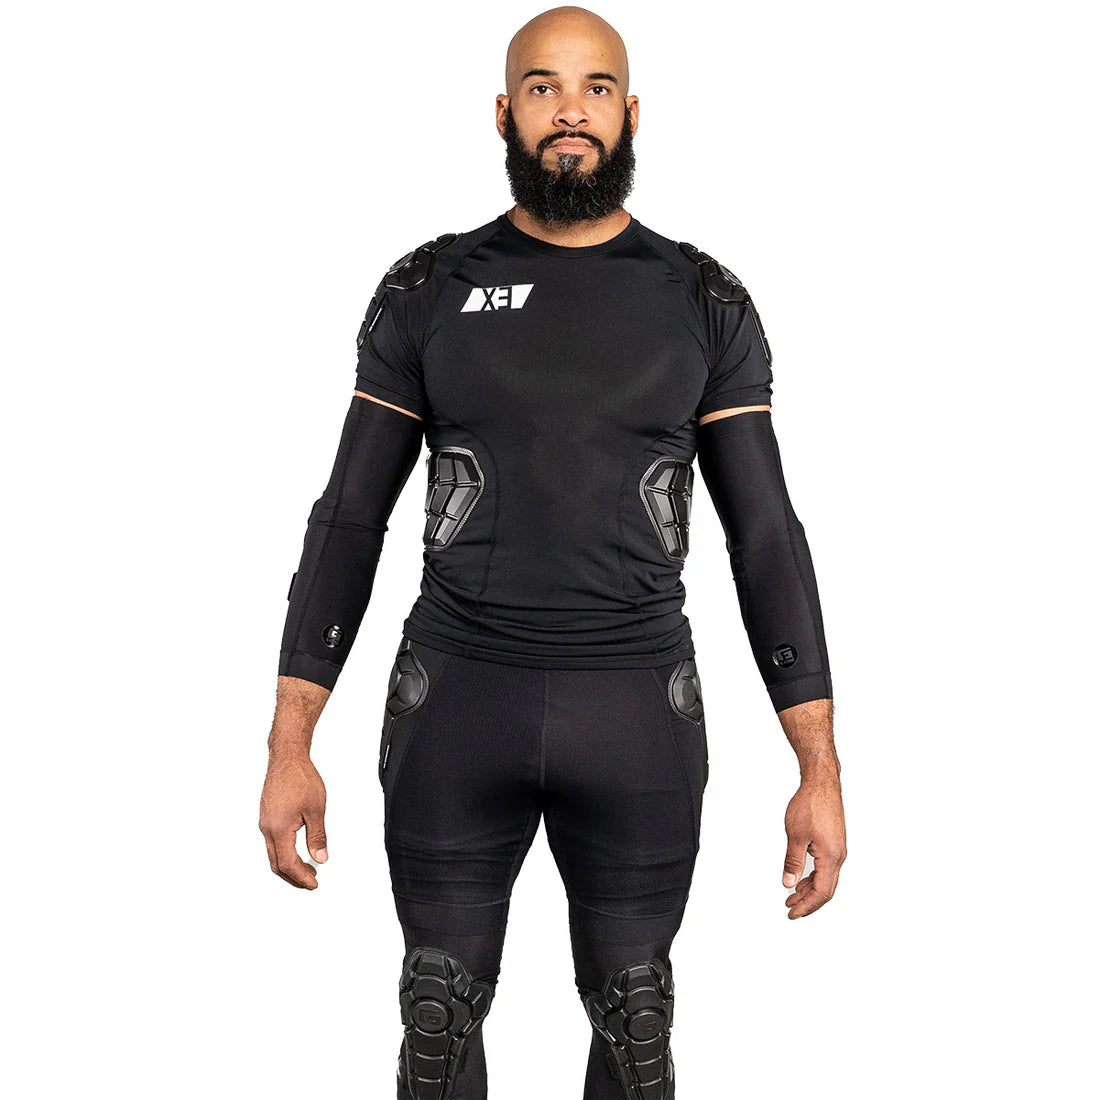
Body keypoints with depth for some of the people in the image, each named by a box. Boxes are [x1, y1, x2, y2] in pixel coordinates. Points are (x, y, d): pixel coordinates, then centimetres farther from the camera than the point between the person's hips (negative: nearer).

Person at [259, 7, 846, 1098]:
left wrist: (821, 768, -5)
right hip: (453, 706, 0)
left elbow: (766, 536, 1)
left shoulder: (705, 304, 1)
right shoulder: (427, 293, 1)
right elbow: (350, 519, 2)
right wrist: (289, 748, -4)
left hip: (639, 717, 0)